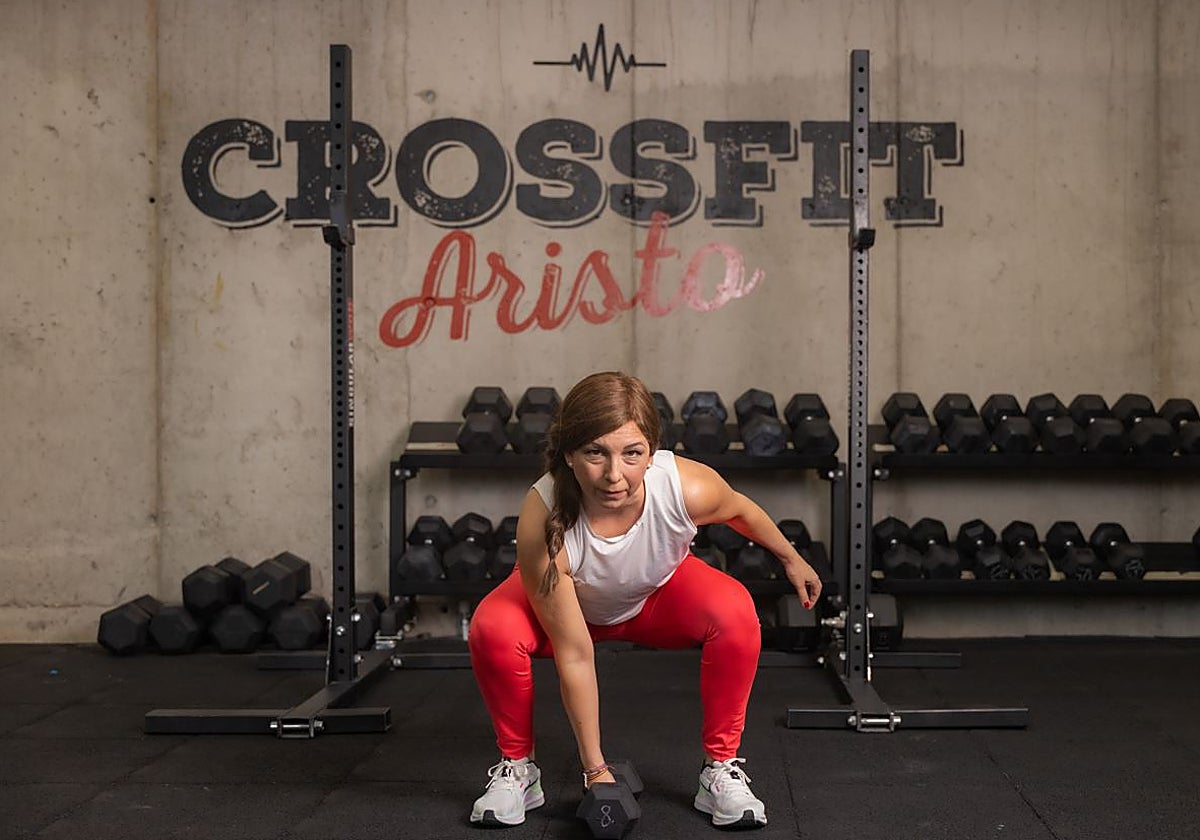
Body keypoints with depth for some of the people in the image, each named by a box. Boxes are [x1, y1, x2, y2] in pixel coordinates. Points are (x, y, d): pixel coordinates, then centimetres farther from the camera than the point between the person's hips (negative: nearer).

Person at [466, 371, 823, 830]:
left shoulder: (690, 489, -37)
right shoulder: (542, 522, -40)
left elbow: (739, 508, -8)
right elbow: (573, 655, -30)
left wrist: (792, 558, 9)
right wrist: (595, 768, -24)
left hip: (659, 595, 1)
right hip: (570, 603, -1)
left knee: (735, 613, -29)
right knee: (492, 629, -30)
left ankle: (721, 768, -9)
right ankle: (515, 767, -4)